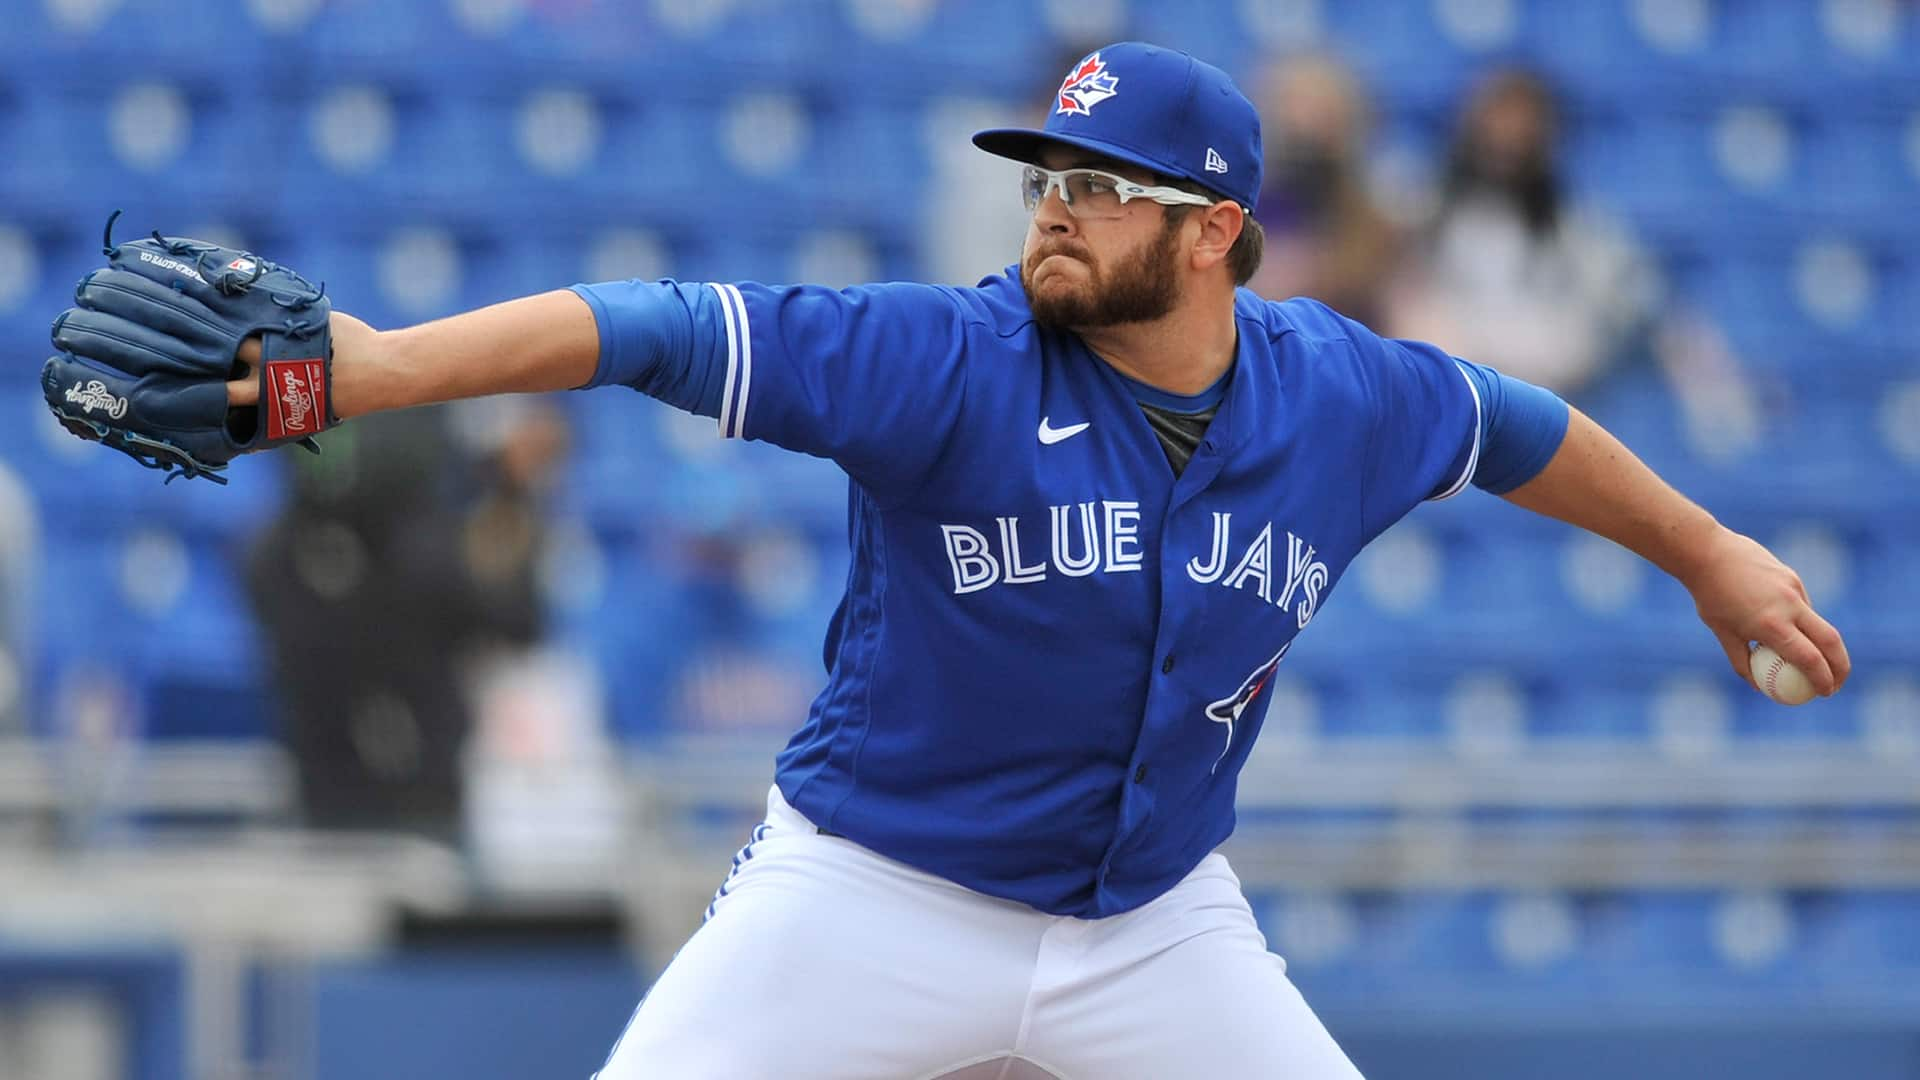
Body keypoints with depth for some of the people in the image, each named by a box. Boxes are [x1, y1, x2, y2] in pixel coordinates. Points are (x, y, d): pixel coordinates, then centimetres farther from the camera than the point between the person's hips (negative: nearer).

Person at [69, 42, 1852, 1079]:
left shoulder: (1341, 399, -5)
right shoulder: (951, 366, -18)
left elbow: (1515, 428, 17)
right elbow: (666, 333, -28)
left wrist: (1702, 550, 31)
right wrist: (387, 364, -42)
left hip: (1155, 925, 3)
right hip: (871, 896, -3)